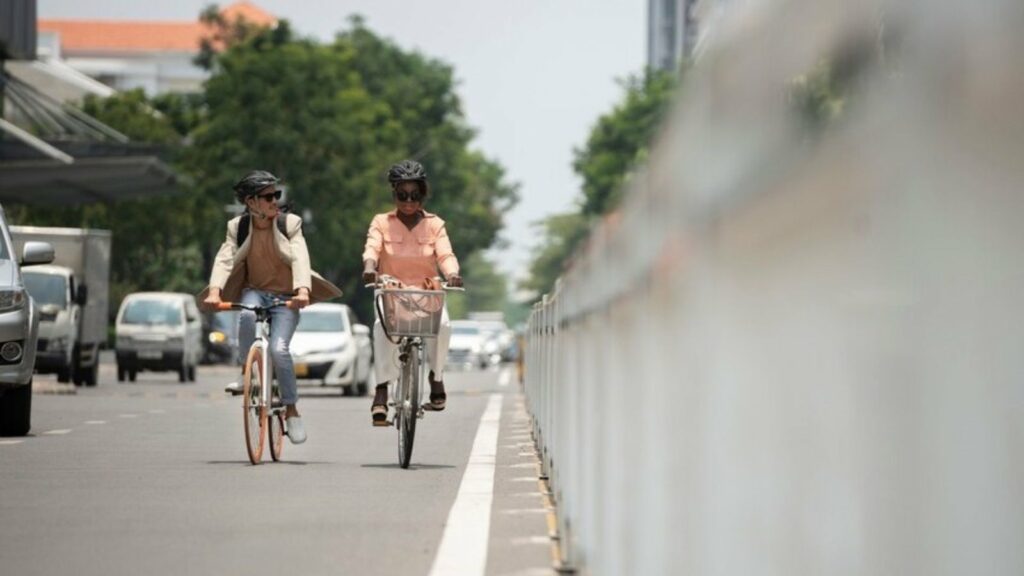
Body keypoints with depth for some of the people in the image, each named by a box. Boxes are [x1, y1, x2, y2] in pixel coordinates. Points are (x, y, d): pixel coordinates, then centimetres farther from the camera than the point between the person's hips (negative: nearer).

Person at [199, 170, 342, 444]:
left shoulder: (290, 224, -5)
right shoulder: (238, 227, -1)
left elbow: (300, 259, -18)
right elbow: (224, 259, -14)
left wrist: (303, 291, -37)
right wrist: (215, 291, -32)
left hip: (285, 297, -1)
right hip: (254, 291, 1)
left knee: (278, 349, -21)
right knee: (247, 314, -36)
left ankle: (291, 410, -6)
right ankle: (247, 373, -15)